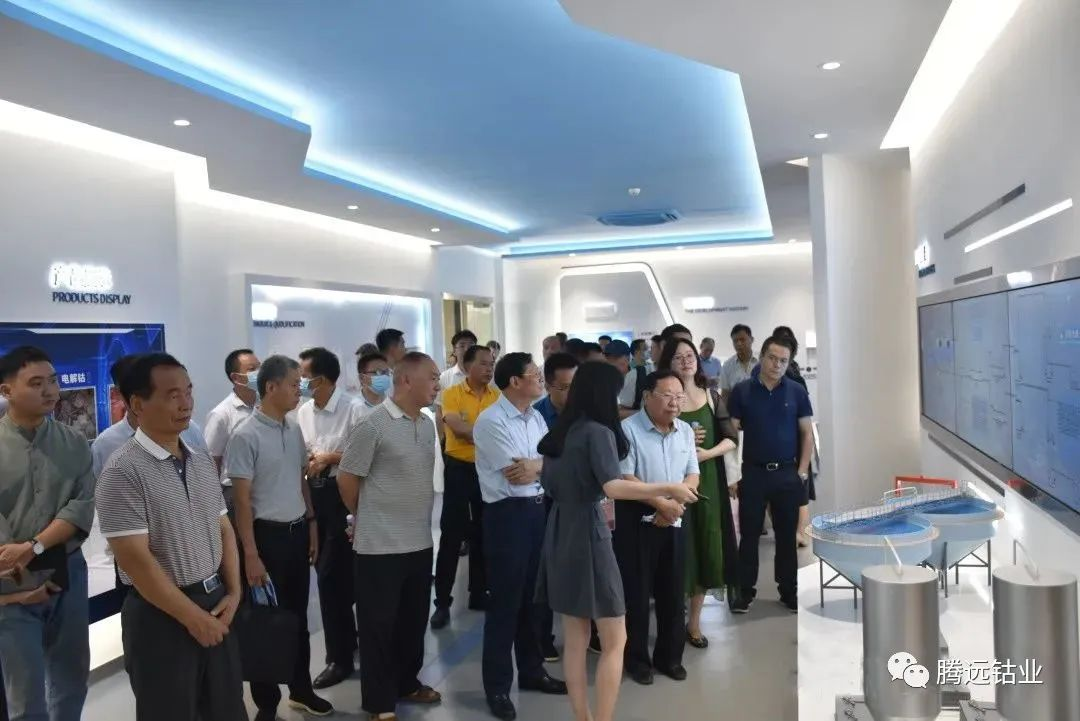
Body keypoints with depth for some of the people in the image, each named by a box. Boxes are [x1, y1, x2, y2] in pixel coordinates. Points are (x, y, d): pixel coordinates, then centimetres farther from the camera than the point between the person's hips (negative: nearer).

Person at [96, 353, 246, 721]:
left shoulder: (203, 461, 5)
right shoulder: (123, 471, -17)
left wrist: (233, 593, 0)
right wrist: (192, 616, -14)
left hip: (216, 606, 6)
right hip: (161, 615, -6)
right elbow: (135, 560, -19)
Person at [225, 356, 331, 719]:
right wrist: (251, 554, -16)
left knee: (298, 617, 17)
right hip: (267, 535, -6)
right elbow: (241, 499, -15)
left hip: (297, 531, 6)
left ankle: (301, 689, 33)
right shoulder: (246, 436, -15)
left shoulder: (294, 430, 5)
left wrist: (311, 526, 13)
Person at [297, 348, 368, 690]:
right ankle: (348, 638, 38)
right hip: (314, 494, 7)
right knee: (328, 571, 17)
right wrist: (307, 462, -5)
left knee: (331, 575, -3)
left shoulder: (353, 408, -15)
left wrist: (329, 457, -16)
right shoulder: (303, 412, 6)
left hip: (342, 495, -7)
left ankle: (340, 657, 12)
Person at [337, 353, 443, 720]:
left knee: (413, 620, 18)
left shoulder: (428, 425, 7)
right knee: (379, 624, 6)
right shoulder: (373, 425, -16)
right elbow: (346, 479, -9)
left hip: (420, 541, 7)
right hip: (381, 544, -7)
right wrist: (369, 517, 4)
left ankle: (407, 683, 36)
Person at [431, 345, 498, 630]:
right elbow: (457, 428, -19)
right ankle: (442, 602, 9)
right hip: (459, 469, -3)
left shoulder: (497, 396, 4)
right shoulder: (452, 394, -6)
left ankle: (479, 593, 26)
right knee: (451, 536, 1)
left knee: (482, 535, 13)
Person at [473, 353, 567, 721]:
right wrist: (543, 464, -2)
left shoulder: (536, 417, 11)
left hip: (538, 509, 8)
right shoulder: (491, 421, -14)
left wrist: (533, 465, -11)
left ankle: (531, 670, 34)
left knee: (534, 595, 18)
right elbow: (516, 476, -18)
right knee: (505, 600, 2)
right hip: (507, 513, -8)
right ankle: (497, 686, 16)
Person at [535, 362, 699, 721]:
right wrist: (669, 488, -20)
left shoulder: (559, 432, 9)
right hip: (588, 535, -8)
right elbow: (614, 488, -27)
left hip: (560, 535, 8)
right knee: (614, 642, 3)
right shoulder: (597, 432, -14)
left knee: (575, 640, 13)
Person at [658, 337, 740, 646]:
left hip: (707, 480, 4)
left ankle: (694, 621, 21)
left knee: (706, 549, 7)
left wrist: (708, 452, -12)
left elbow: (731, 439, 5)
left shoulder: (711, 397, 7)